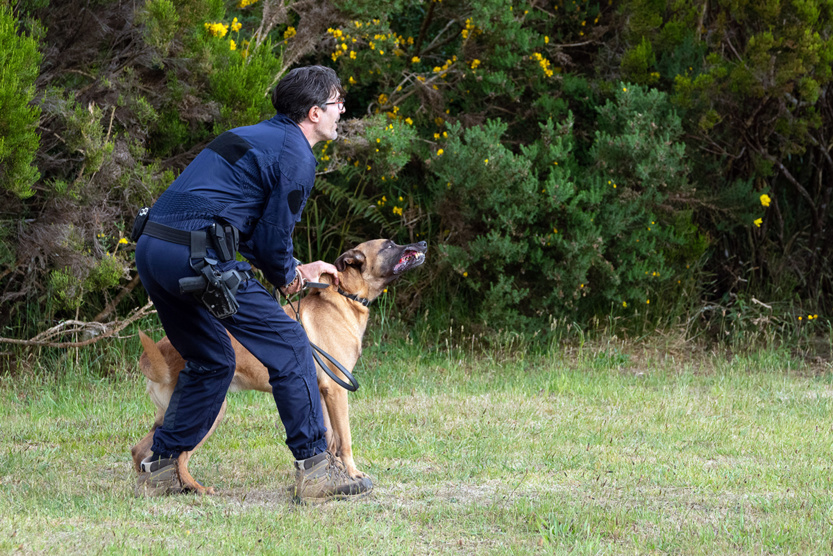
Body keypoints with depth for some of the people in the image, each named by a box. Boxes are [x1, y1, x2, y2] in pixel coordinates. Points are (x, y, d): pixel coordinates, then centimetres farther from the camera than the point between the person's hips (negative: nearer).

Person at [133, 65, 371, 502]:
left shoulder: (254, 135, 26)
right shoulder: (296, 155, -3)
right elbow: (274, 237, -5)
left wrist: (297, 269, 31)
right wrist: (288, 276, 15)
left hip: (150, 249, 9)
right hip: (196, 254, -9)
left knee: (211, 362, 23)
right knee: (288, 348, 0)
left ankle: (159, 470, 21)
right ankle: (315, 469, 0)